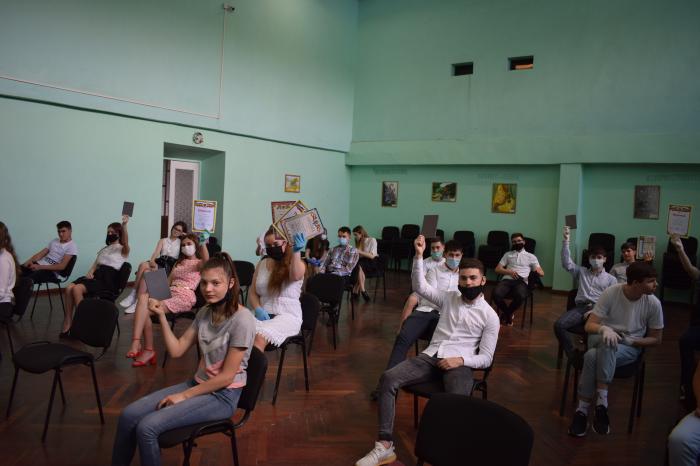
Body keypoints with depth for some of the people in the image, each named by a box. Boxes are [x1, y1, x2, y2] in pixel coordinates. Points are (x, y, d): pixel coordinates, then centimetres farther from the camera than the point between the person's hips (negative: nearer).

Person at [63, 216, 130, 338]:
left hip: (108, 279, -7)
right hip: (96, 275, 7)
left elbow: (125, 242, -20)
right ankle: (67, 324, -18)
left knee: (77, 289, -29)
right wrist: (90, 272, -4)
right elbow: (95, 264, 23)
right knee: (69, 288, -21)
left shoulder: (123, 249, 5)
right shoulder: (104, 249, 29)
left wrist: (124, 225, -40)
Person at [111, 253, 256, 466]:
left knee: (147, 427, -19)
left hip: (222, 395, -7)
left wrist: (184, 396, -13)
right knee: (128, 416, -5)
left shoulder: (242, 320, -21)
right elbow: (176, 350, 4)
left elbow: (227, 376, -18)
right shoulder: (204, 313, 4)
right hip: (198, 383, 7)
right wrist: (162, 316, -4)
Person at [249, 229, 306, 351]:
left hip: (287, 316, -4)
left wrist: (296, 252, -42)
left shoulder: (296, 263, 0)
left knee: (259, 338, -34)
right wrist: (258, 309, -6)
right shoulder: (261, 264, 14)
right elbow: (252, 293, 15)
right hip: (263, 314, 4)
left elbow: (296, 276, -25)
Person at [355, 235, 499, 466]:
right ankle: (385, 446, -21)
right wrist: (419, 255, -9)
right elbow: (420, 287, 3)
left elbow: (486, 358, 2)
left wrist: (461, 360, -16)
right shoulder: (450, 297, 14)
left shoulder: (490, 316, 4)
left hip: (459, 363, -3)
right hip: (431, 356, 3)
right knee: (388, 378, -22)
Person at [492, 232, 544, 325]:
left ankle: (506, 313, -7)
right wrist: (509, 272, -6)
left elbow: (542, 273, 14)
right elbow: (497, 269, 15)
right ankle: (508, 313, -3)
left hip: (521, 282, -1)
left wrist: (537, 271, -12)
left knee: (521, 296, -38)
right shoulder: (508, 254, 23)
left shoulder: (531, 256, 20)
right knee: (496, 293, -33)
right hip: (507, 279, 1)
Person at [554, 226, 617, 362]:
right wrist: (566, 241, 1)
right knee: (559, 325, -28)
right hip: (580, 307, 2)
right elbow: (566, 263, 9)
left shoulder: (611, 279, 17)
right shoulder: (581, 272, 24)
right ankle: (573, 356, -20)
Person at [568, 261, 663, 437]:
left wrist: (629, 340, -16)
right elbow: (589, 326, -13)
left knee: (593, 356, -34)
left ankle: (583, 409, -27)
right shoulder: (611, 293, -15)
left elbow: (656, 340, 0)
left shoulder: (653, 303, -11)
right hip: (602, 338, 1)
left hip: (630, 347, -1)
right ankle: (601, 402, -25)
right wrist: (604, 329, -36)